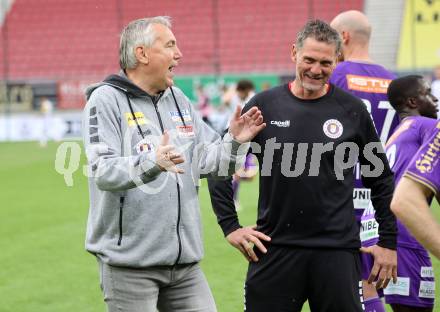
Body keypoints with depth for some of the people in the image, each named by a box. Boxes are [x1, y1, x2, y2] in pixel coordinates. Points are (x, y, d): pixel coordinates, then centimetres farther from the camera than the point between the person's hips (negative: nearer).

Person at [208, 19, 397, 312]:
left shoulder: (351, 109, 2)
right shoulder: (265, 105, 1)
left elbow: (381, 178, 10)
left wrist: (388, 242, 8)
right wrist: (230, 225, 3)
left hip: (337, 251, 0)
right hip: (275, 248, 1)